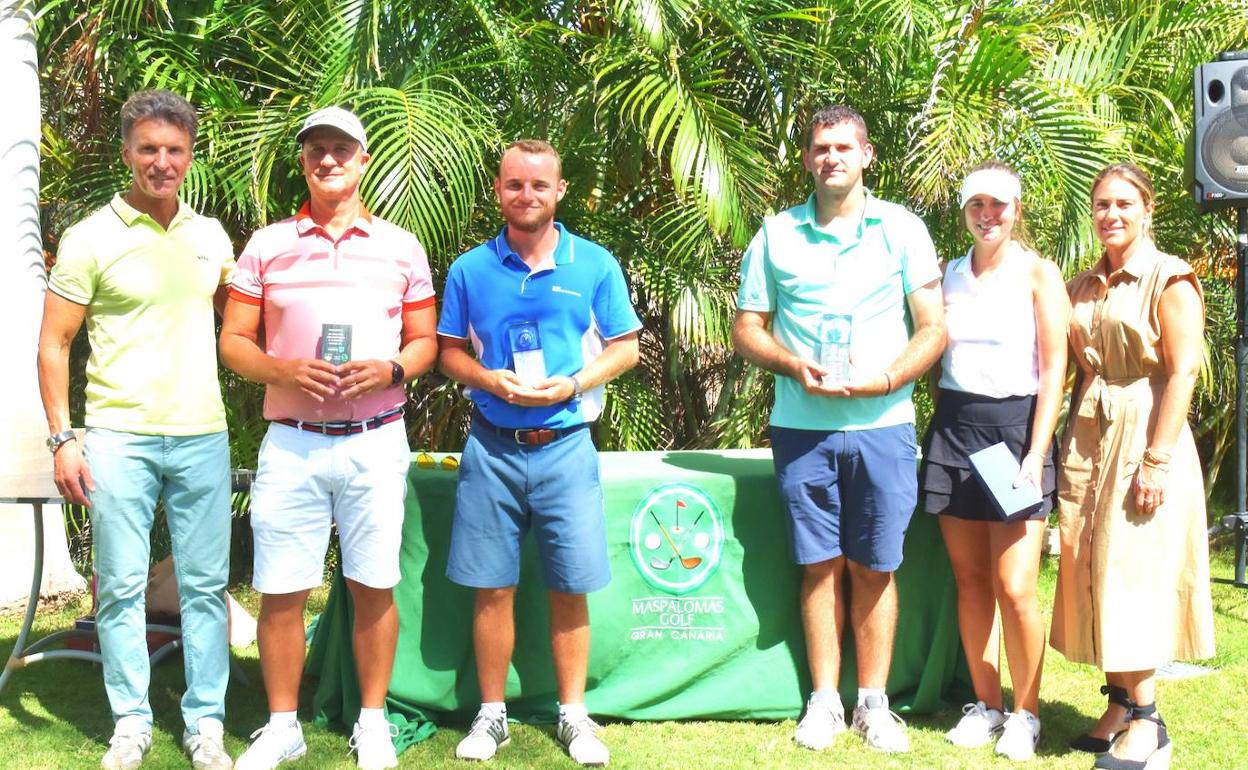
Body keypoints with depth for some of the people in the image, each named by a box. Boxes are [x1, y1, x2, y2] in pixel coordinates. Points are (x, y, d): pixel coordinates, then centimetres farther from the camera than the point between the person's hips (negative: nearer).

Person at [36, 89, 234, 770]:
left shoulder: (210, 236, 10)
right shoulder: (91, 238, -1)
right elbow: (53, 344, -1)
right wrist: (62, 438, -8)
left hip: (202, 434, 3)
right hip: (118, 435, -3)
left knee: (205, 584, 6)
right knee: (120, 586, 3)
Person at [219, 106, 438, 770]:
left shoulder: (401, 247, 9)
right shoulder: (267, 245, 7)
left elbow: (425, 342, 11)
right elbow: (233, 341, 7)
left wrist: (392, 370, -10)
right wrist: (282, 369, -13)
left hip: (376, 441, 0)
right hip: (292, 441, 0)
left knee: (373, 586, 6)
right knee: (281, 590, 2)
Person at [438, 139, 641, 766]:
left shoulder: (595, 265, 2)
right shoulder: (469, 269, 5)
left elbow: (624, 347, 5)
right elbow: (449, 352, 10)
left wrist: (573, 385, -12)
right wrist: (489, 380, -10)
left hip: (565, 446, -1)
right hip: (492, 448, 1)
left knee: (570, 589, 4)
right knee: (491, 588, 5)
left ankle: (573, 714, 19)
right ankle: (491, 714, 20)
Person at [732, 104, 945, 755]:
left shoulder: (901, 229, 6)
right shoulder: (776, 235, 9)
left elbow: (933, 328, 2)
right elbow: (746, 329, 9)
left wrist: (888, 378, -14)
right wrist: (795, 366, -9)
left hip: (882, 424, -1)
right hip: (802, 425, 1)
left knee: (873, 568, 4)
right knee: (820, 565, 5)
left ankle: (873, 702, 15)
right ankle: (824, 700, 16)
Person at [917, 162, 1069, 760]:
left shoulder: (1037, 273, 1)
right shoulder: (949, 276, 11)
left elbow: (1054, 368, -4)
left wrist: (1036, 454, -11)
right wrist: (941, 431, 5)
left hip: (1015, 426, -4)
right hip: (953, 427, 4)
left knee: (1014, 588, -8)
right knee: (970, 579, 5)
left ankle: (1025, 714, 8)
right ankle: (985, 704, 18)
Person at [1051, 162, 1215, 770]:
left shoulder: (1170, 280, -6)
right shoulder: (1083, 288, 13)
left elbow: (1183, 371, -13)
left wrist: (1157, 460, -18)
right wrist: (1072, 442, 5)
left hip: (1143, 439, -6)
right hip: (1088, 441, 6)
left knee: (1135, 571, -5)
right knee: (1092, 572, 6)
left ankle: (1146, 720, 4)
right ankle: (1120, 703, 16)